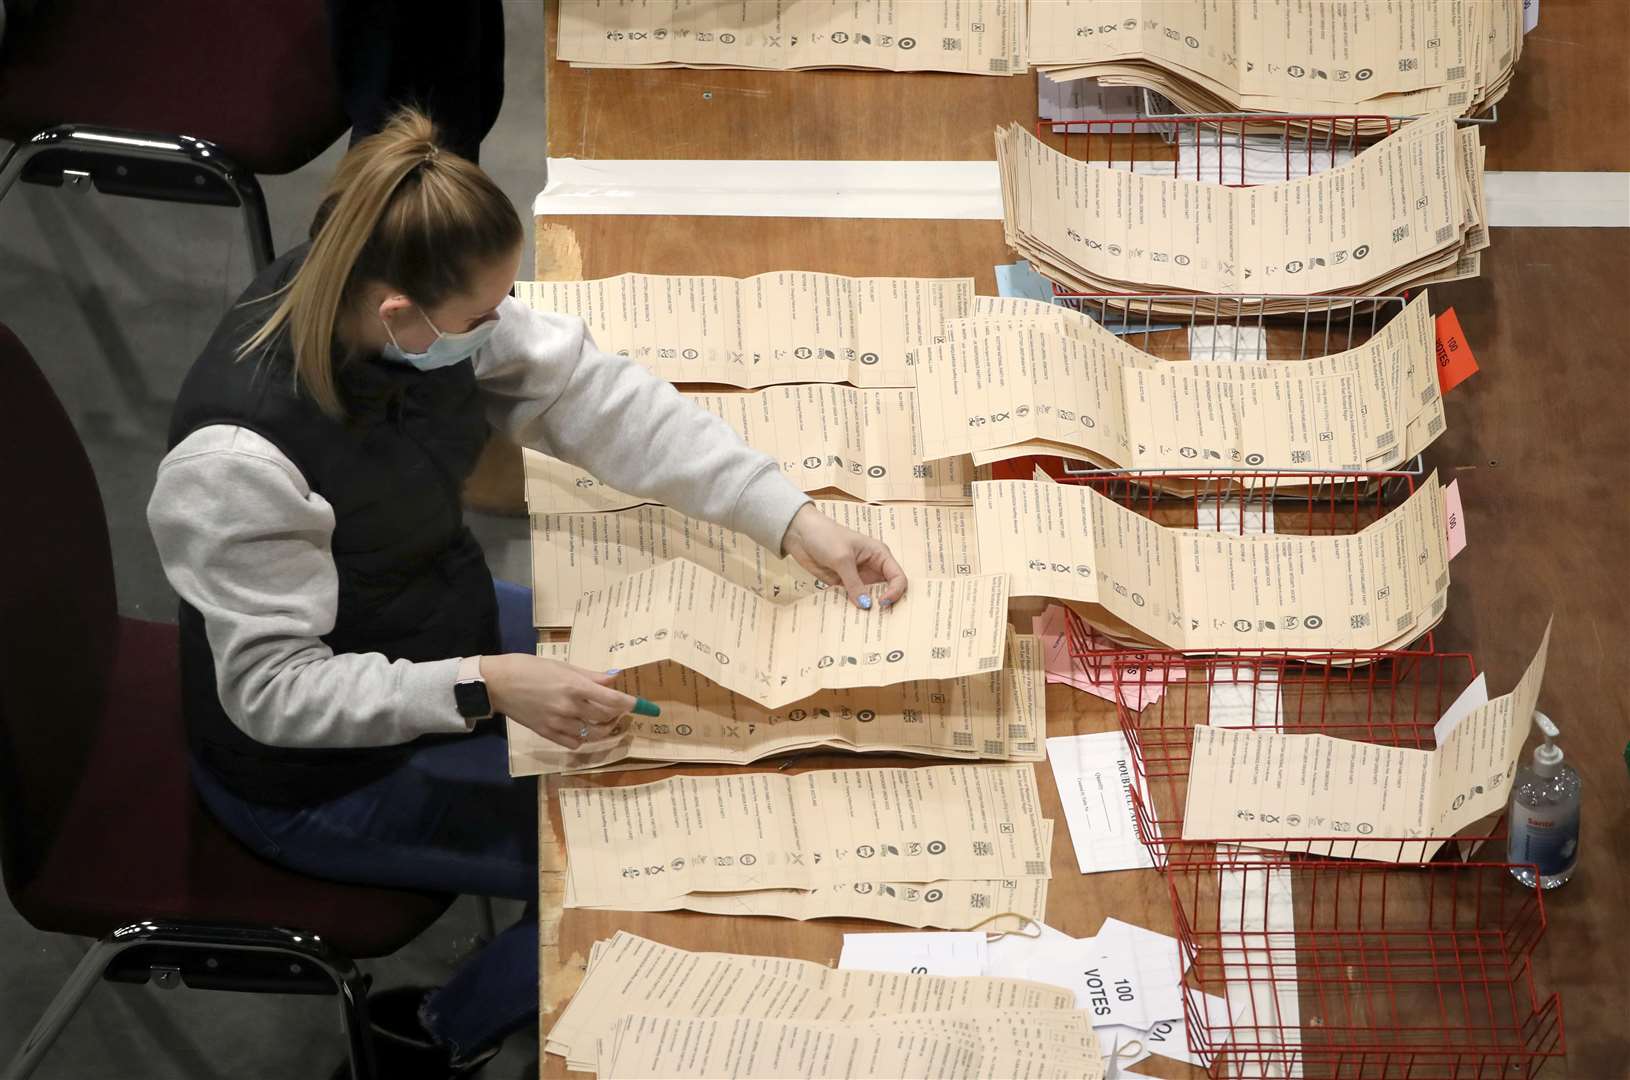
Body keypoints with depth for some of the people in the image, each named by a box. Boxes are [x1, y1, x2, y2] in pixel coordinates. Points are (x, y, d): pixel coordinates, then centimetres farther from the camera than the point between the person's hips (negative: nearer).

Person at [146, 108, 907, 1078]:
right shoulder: (239, 457, -37)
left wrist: (794, 519, -18)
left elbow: (598, 396, -13)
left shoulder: (431, 305, -18)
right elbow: (275, 688, -29)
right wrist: (483, 688, -37)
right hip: (320, 772, -7)